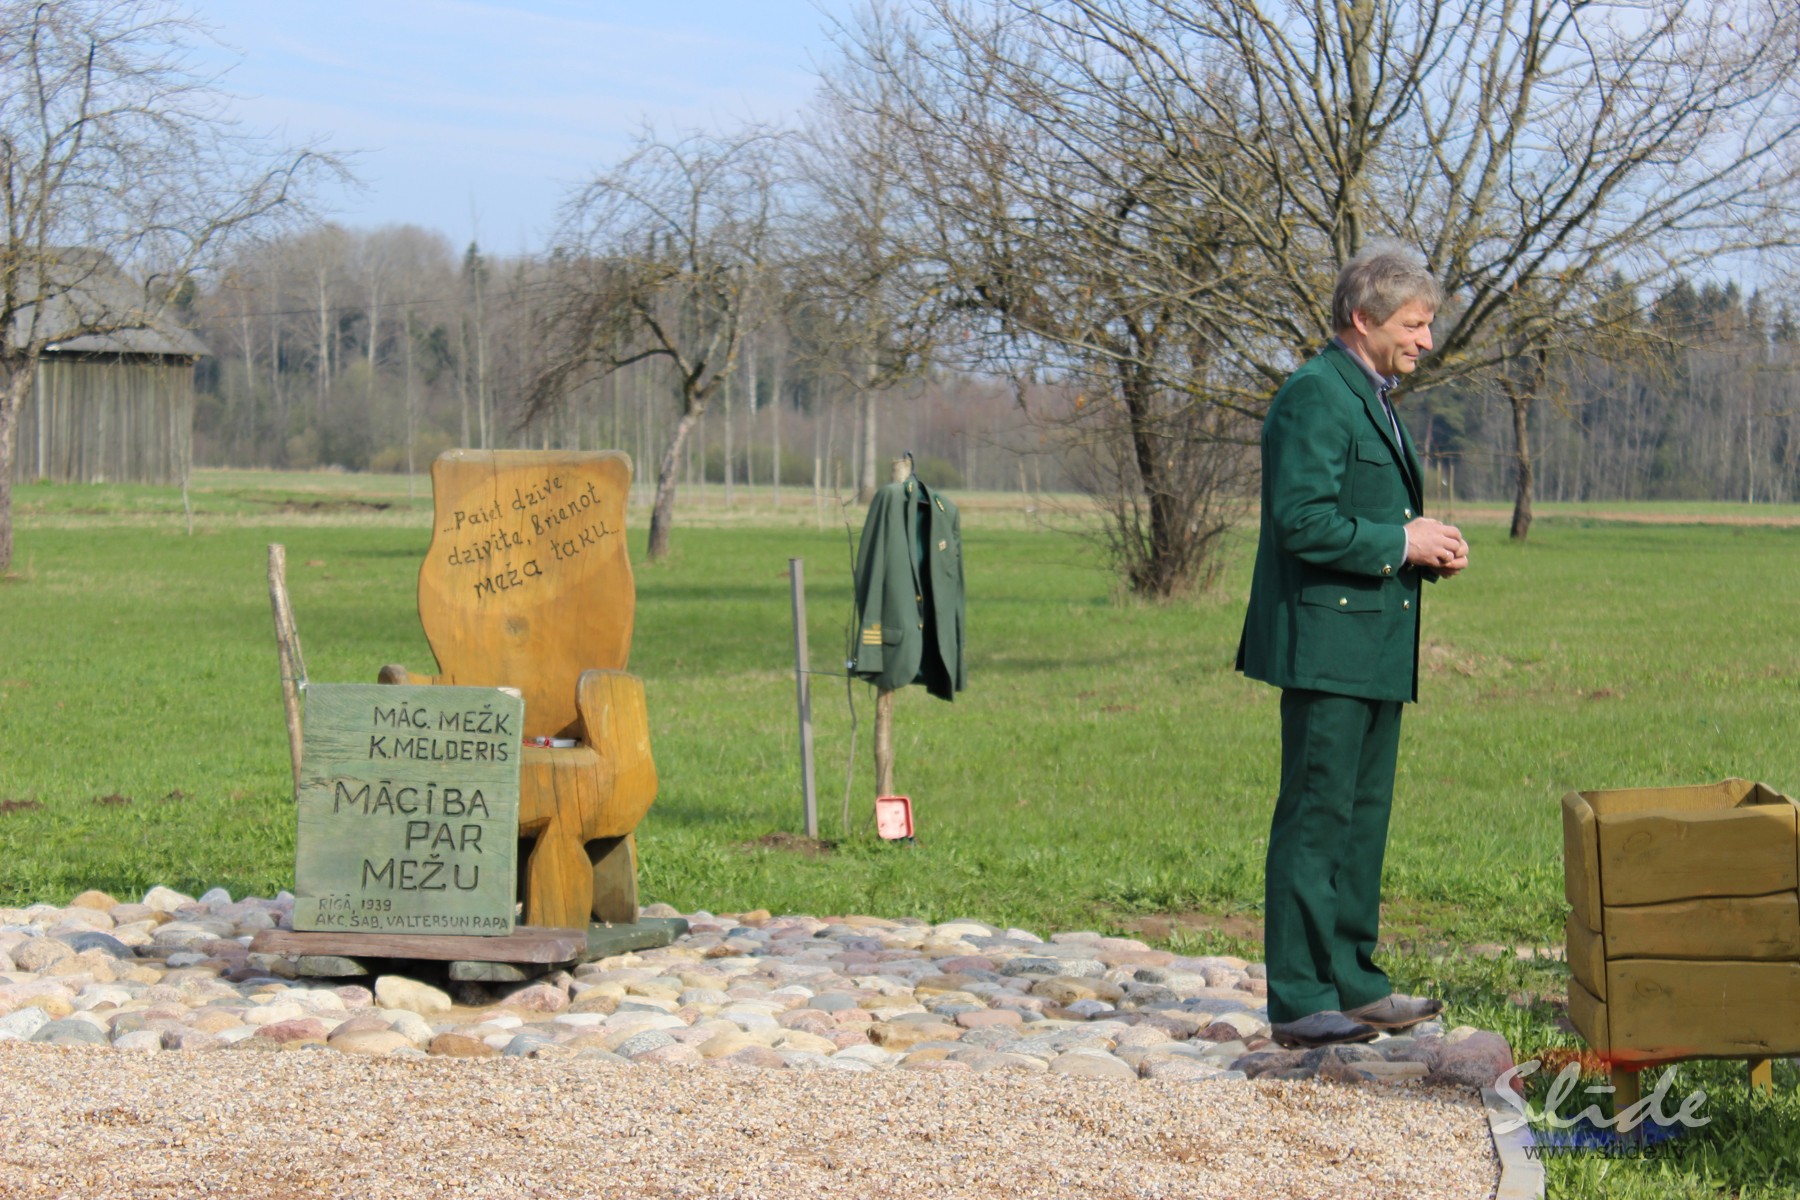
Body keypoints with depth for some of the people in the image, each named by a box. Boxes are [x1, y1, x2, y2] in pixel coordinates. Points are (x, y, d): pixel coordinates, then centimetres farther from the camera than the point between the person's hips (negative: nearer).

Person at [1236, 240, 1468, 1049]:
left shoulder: (1373, 401, 21)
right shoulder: (1313, 397, -12)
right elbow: (1302, 521, -21)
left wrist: (1429, 550, 9)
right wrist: (1401, 542, -15)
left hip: (1376, 650, 10)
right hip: (1325, 644, -10)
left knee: (1363, 819, 13)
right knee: (1315, 817, -8)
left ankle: (1352, 981, 21)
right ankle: (1298, 999, -5)